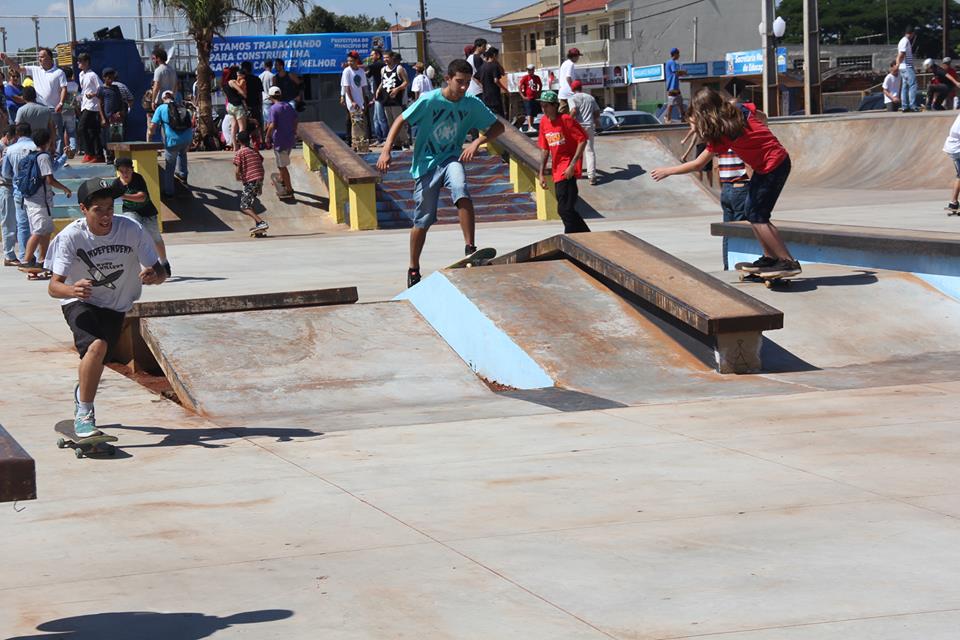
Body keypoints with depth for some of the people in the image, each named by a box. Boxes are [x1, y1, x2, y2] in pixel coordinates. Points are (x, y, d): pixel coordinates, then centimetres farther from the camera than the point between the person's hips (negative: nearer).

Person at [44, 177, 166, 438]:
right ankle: (83, 413, -16)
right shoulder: (70, 237, -22)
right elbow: (53, 287, -24)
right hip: (79, 304, -3)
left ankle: (82, 393, 45)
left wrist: (154, 276, -39)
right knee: (97, 345, -29)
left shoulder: (131, 230, -19)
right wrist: (72, 290, -47)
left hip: (115, 308, 3)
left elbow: (160, 272, -14)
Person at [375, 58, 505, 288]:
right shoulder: (429, 101, -15)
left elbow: (498, 126, 0)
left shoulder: (472, 104, -6)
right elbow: (401, 121, -8)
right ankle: (413, 270, 23)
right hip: (426, 163, -1)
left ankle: (470, 248, -29)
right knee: (423, 220, 3)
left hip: (451, 158, 1)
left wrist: (477, 142, -18)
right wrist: (386, 150, -18)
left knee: (461, 191, -33)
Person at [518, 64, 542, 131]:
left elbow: (540, 85, 24)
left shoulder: (537, 78, 8)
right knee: (529, 113, -16)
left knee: (533, 114, 8)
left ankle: (530, 127, 16)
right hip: (527, 98, -5)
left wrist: (538, 93, 15)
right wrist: (523, 96, -10)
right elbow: (519, 87, -6)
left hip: (535, 98, 5)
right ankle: (530, 127, -26)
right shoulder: (525, 78, -4)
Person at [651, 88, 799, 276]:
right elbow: (762, 117, 20)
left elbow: (698, 164, -12)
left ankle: (788, 262, -8)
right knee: (751, 209, 14)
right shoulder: (739, 109, 1)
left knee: (758, 217, -7)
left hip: (772, 167, -9)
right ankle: (769, 258, 17)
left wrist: (668, 171, -4)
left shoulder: (721, 133, -17)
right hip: (779, 157, 9)